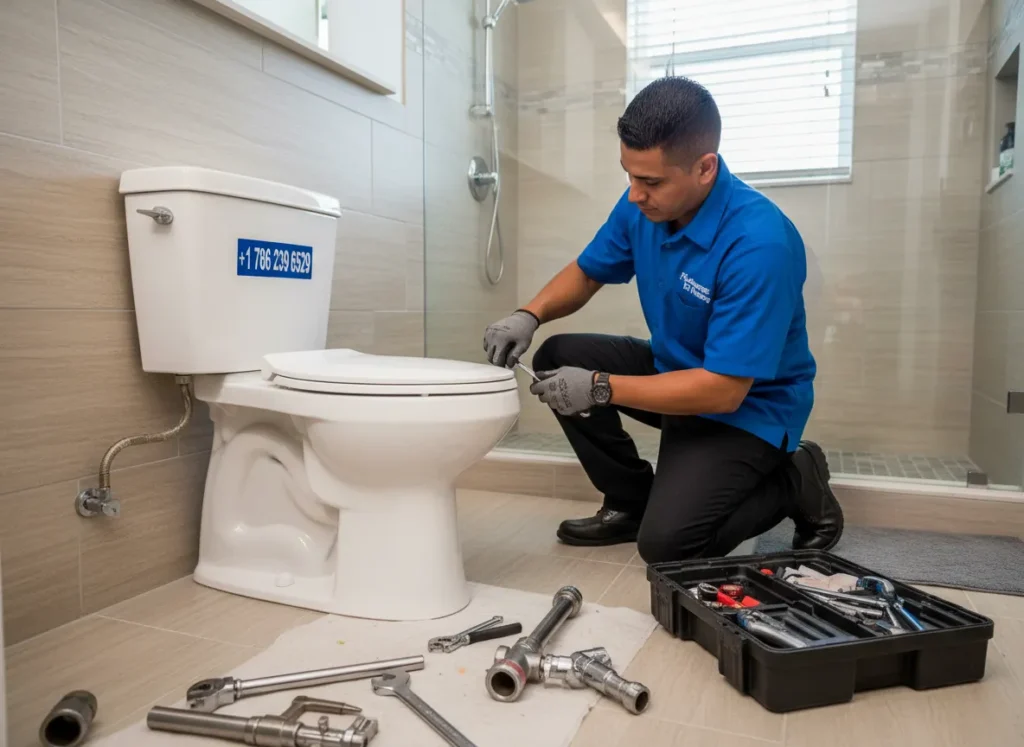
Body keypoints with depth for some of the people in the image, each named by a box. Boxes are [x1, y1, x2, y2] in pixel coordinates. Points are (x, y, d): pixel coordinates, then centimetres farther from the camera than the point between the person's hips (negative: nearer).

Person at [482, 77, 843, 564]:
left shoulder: (759, 244, -31)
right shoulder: (643, 207, -9)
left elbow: (723, 390, -30)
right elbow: (586, 272, 7)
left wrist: (600, 389, -29)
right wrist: (531, 314, -14)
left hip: (749, 406, -7)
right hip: (674, 367, 7)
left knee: (665, 542, -21)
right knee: (559, 358, -7)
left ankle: (796, 482, 6)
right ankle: (631, 501, 7)